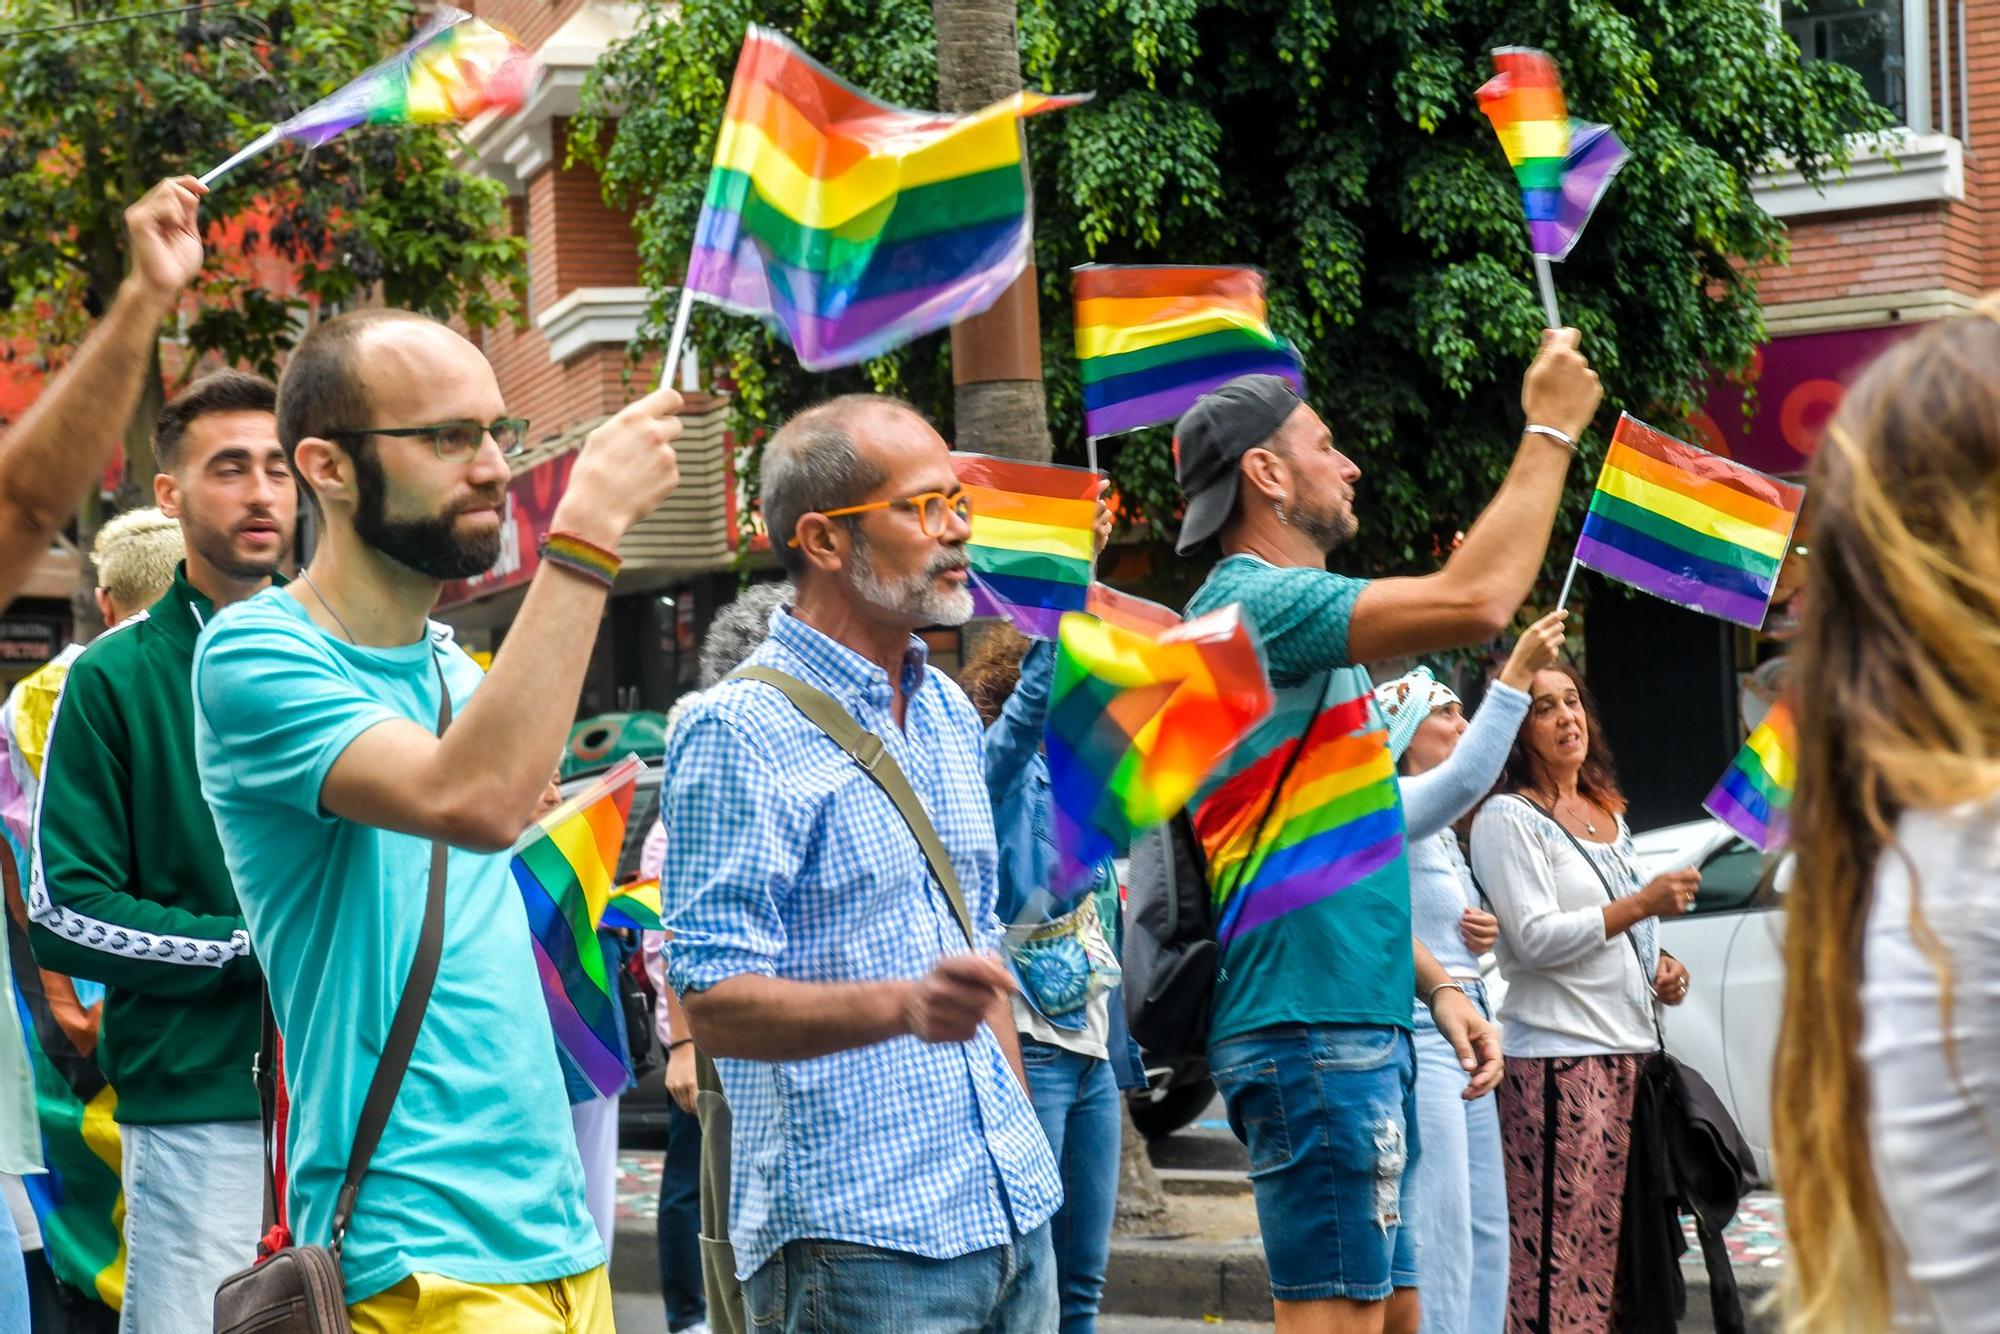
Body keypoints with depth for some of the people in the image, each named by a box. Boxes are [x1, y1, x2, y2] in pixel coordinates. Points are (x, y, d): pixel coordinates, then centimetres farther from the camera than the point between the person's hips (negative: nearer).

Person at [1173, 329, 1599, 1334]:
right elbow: (1473, 600, -23)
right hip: (1311, 1030, -11)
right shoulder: (1255, 602, -11)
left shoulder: (1279, 610, 22)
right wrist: (1550, 430, -12)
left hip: (1359, 1026, 11)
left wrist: (1434, 984, 17)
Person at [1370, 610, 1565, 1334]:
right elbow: (1466, 778, -30)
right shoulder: (1389, 810, -10)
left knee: (1485, 1230, 8)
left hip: (1462, 1035, 10)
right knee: (1438, 1237, -13)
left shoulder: (1443, 837, 20)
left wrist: (1483, 933, 9)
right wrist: (1515, 676, -32)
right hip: (1414, 1036, -10)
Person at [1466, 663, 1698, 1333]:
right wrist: (1642, 905, -16)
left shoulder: (1609, 812, 20)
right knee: (1560, 1255, -12)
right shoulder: (1507, 818, -5)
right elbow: (1535, 938, -14)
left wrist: (1659, 968, 11)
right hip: (1557, 1058, -8)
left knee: (1622, 1251, 3)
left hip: (1630, 1052, 8)